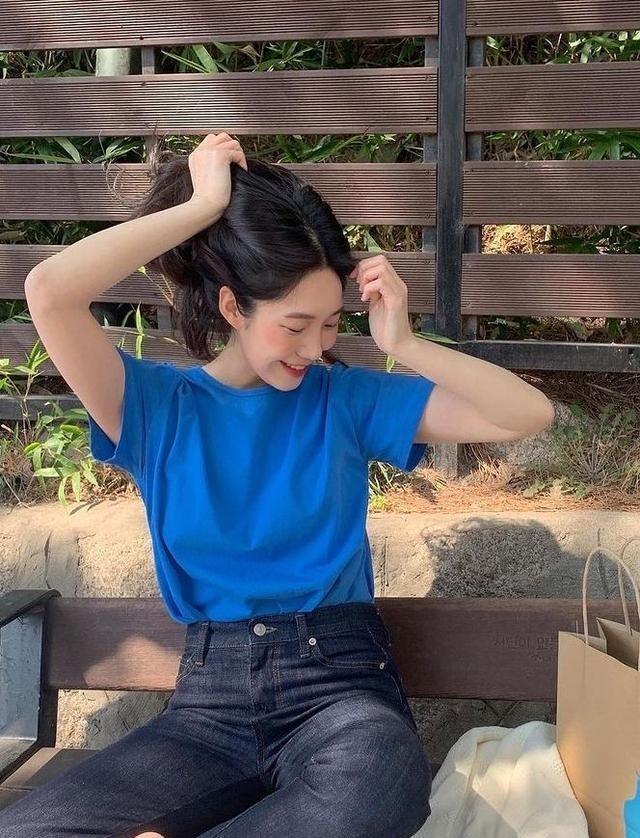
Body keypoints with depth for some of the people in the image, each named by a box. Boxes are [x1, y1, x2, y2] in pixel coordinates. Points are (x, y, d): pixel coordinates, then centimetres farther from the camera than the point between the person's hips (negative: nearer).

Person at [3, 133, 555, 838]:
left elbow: (529, 414, 2)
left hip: (339, 681, 1)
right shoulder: (158, 407, 2)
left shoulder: (346, 398, 5)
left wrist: (404, 345, -8)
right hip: (209, 699, 0)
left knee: (381, 777, -38)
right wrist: (204, 206, -11)